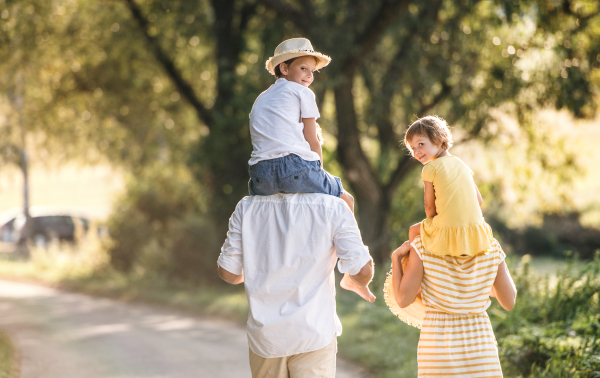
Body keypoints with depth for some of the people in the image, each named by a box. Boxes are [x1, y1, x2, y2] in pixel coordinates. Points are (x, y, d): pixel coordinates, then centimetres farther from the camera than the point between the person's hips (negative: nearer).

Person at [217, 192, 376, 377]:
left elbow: (227, 272, 3)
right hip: (313, 334, -3)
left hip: (265, 335, 3)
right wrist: (357, 283, 14)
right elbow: (362, 270, -11)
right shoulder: (332, 208, -10)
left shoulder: (247, 207, -2)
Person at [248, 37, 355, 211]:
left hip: (261, 178, 5)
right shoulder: (303, 93, 8)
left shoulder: (260, 99, 27)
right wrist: (319, 172, 18)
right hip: (296, 168, -5)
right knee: (347, 200, 15)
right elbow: (313, 143, 5)